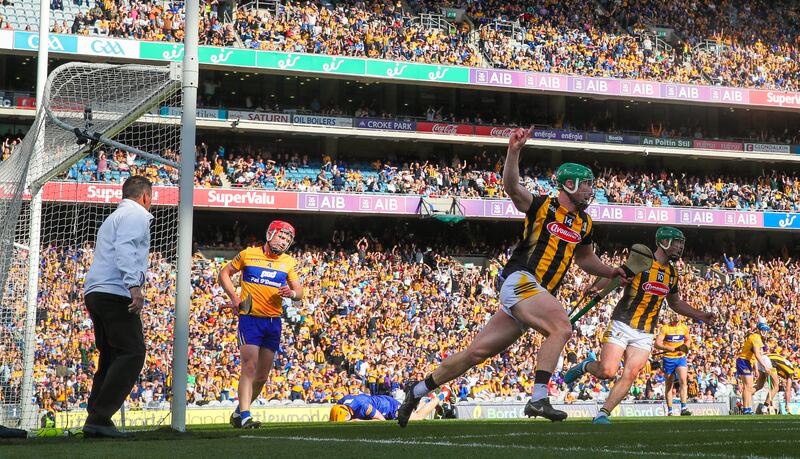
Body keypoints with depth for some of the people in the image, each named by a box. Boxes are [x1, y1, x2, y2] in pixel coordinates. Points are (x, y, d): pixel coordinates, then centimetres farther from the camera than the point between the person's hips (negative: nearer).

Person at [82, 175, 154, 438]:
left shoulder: (115, 217, 29)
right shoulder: (136, 215, -2)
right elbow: (125, 250, -18)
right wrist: (134, 285, -27)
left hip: (95, 294, 10)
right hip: (116, 294, -10)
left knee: (111, 357, 12)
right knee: (132, 354, -12)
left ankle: (96, 419, 6)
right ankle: (99, 418, -19)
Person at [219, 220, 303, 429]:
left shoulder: (288, 262, 11)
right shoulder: (248, 254, 0)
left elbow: (300, 292, 12)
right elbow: (224, 273, 11)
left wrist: (291, 293, -12)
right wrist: (233, 296, -4)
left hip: (274, 322, 5)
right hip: (250, 318, -5)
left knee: (262, 376, 9)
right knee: (249, 367, -18)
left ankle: (239, 412, 25)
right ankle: (245, 416, -20)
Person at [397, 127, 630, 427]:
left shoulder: (583, 223, 18)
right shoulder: (543, 206, -3)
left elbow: (585, 258, 35)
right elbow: (512, 187, -20)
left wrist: (611, 272, 19)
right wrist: (514, 151, -36)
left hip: (540, 293, 8)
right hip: (520, 280, -8)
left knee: (479, 351, 8)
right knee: (561, 329, -27)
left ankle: (418, 391, 18)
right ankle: (538, 399, -28)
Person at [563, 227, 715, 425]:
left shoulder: (672, 273, 15)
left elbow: (675, 303, 29)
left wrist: (700, 315, 23)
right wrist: (595, 288, -31)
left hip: (645, 333, 6)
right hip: (622, 325, -6)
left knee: (630, 375, -11)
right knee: (607, 372, -16)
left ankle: (602, 414, -6)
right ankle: (586, 366, 18)